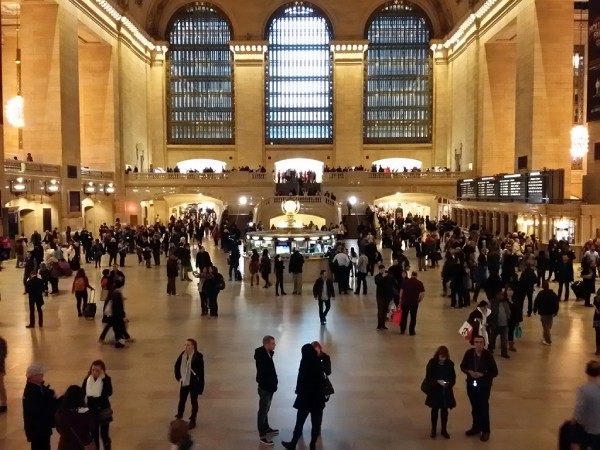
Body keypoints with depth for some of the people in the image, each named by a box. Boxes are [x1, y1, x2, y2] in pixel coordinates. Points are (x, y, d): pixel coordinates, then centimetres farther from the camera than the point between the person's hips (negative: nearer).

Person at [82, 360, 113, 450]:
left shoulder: (106, 379, -15)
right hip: (91, 410, 3)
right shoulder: (87, 380, -7)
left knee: (104, 433, 6)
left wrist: (104, 379, -34)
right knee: (94, 433, 16)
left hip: (103, 410, -3)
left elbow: (109, 393, -31)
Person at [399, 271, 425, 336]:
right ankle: (411, 331, 11)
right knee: (413, 317, 8)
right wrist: (419, 300, 6)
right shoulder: (419, 283, -3)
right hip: (414, 302, -2)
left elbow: (401, 291, 2)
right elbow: (423, 294, -8)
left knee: (404, 316, 14)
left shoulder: (405, 281, 1)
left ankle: (402, 330, 21)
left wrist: (401, 300, 11)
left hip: (405, 301, 2)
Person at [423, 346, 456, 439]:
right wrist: (437, 381, -26)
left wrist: (449, 383, -19)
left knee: (444, 410, 11)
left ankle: (444, 430, 27)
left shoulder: (450, 364, -6)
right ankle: (433, 430, 25)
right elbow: (428, 377, -11)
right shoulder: (432, 363, -12)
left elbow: (453, 377, 0)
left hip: (446, 391, 2)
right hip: (434, 391, -2)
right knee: (435, 410, 11)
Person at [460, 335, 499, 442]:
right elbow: (463, 366, 3)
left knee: (483, 408, 5)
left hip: (484, 386, -3)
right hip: (471, 384, 3)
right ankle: (476, 427, 34)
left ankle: (486, 431, 20)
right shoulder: (469, 353, -10)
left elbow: (494, 372, -13)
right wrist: (469, 372, -16)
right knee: (474, 407, 17)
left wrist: (482, 374, -22)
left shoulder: (488, 355, -18)